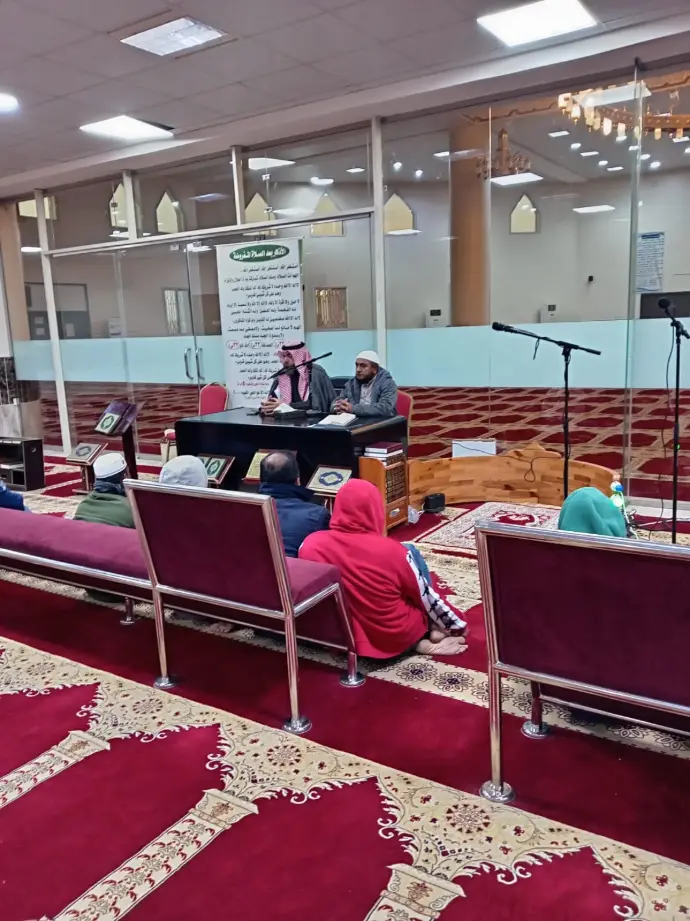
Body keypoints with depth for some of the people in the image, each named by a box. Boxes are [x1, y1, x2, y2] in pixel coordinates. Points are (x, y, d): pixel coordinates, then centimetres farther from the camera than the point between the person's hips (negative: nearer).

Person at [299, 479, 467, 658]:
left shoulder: (310, 545, -15)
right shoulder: (390, 550, -24)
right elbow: (425, 596, -9)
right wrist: (457, 625, 9)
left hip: (343, 638, 3)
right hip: (397, 637, -3)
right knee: (412, 553, 15)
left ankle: (419, 639, 18)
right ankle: (427, 634, 23)